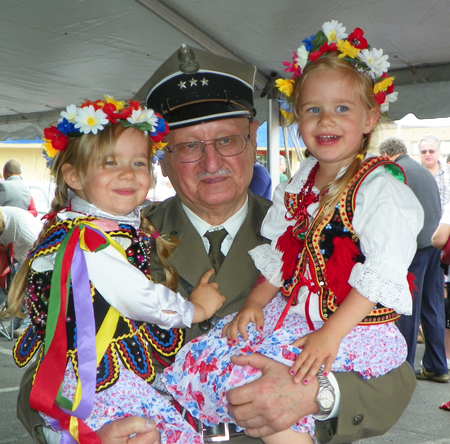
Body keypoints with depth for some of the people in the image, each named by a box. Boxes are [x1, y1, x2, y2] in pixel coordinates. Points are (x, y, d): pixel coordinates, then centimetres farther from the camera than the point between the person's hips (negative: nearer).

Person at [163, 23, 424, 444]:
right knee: (202, 355, -5)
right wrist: (255, 302, 2)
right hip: (294, 312, 8)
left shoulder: (379, 187, -11)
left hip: (355, 326, -7)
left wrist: (331, 333, -24)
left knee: (245, 376, -25)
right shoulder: (302, 182, 11)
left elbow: (382, 273, -18)